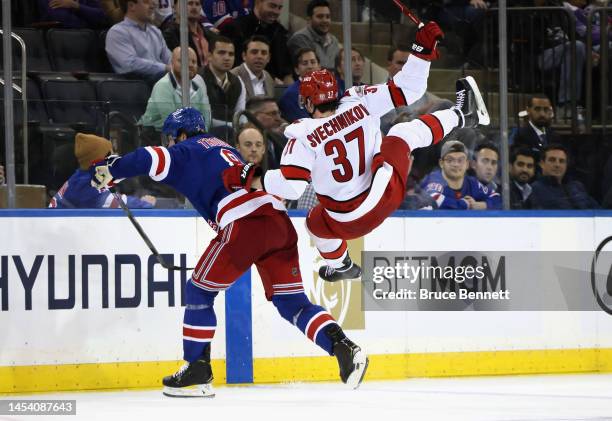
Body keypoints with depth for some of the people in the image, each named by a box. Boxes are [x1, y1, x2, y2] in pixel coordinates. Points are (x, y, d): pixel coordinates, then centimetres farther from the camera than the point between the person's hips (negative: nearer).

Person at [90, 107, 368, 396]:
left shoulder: (186, 152, 8)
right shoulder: (222, 148, 33)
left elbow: (151, 160, -7)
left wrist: (110, 171, 6)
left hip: (245, 225, -7)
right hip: (279, 221, 7)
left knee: (199, 291, 8)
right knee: (291, 302, 9)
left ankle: (197, 372, 8)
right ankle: (344, 348, -9)